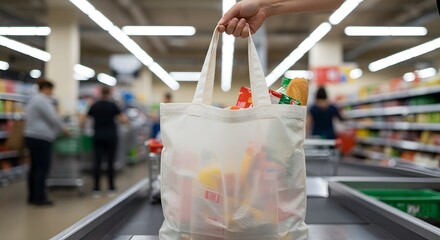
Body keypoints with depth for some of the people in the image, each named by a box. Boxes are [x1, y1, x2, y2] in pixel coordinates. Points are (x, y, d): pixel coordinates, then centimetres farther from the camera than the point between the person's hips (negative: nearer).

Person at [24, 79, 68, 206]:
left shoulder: (33, 100, 20)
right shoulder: (42, 100, -13)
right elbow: (53, 118, -14)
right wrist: (63, 129, 1)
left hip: (32, 137, 11)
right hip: (40, 138, -11)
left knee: (35, 167, 11)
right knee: (43, 168, -6)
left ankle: (32, 197, 15)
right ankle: (40, 198, -3)